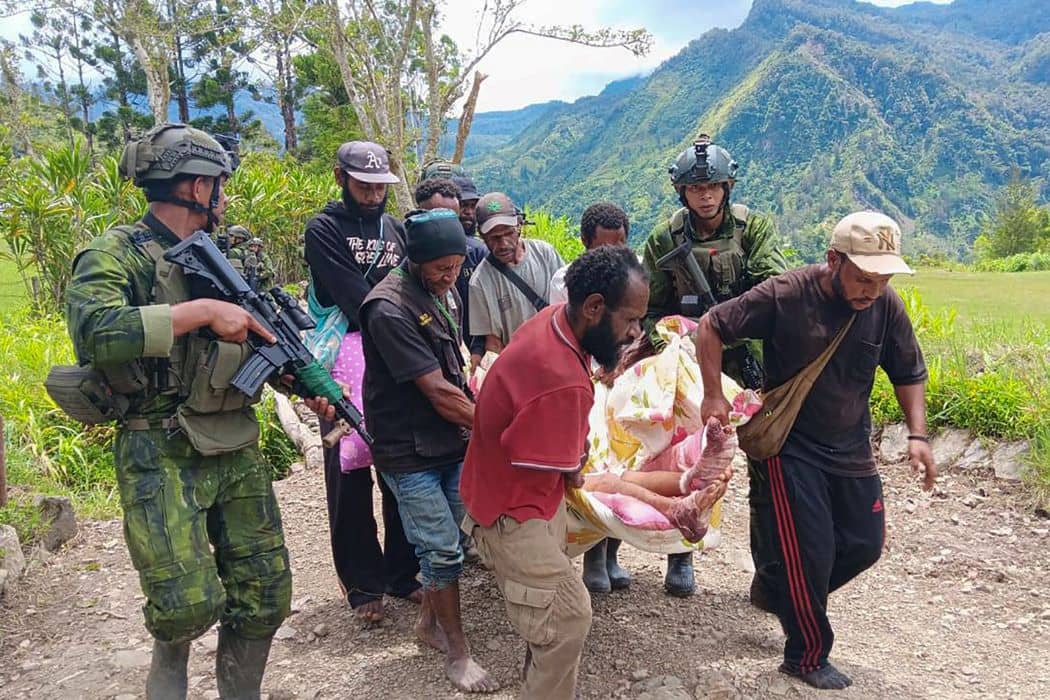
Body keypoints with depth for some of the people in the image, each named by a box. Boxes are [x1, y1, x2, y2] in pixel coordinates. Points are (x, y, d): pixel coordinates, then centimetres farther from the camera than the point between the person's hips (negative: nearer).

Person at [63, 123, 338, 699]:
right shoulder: (117, 254, -7)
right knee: (190, 604, -9)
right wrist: (203, 310, -24)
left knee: (266, 594, 7)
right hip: (162, 457, -6)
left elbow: (257, 340, 20)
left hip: (237, 450, 6)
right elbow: (96, 331, -26)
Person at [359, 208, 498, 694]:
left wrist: (474, 420, 7)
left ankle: (429, 622, 37)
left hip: (451, 441, 7)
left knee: (447, 543, 15)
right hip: (410, 452, -7)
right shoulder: (389, 310, -22)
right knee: (444, 550, -2)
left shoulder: (444, 290, 5)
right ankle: (457, 652, 16)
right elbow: (438, 391, -22)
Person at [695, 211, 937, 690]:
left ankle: (777, 583, 36)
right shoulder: (784, 296, -22)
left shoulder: (885, 306, -9)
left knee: (864, 545, 11)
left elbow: (908, 375, 5)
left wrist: (917, 434, -7)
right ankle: (807, 658, 22)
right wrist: (713, 395, -18)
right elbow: (711, 327, -12)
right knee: (810, 554, -2)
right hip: (791, 447, -5)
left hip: (850, 448, 5)